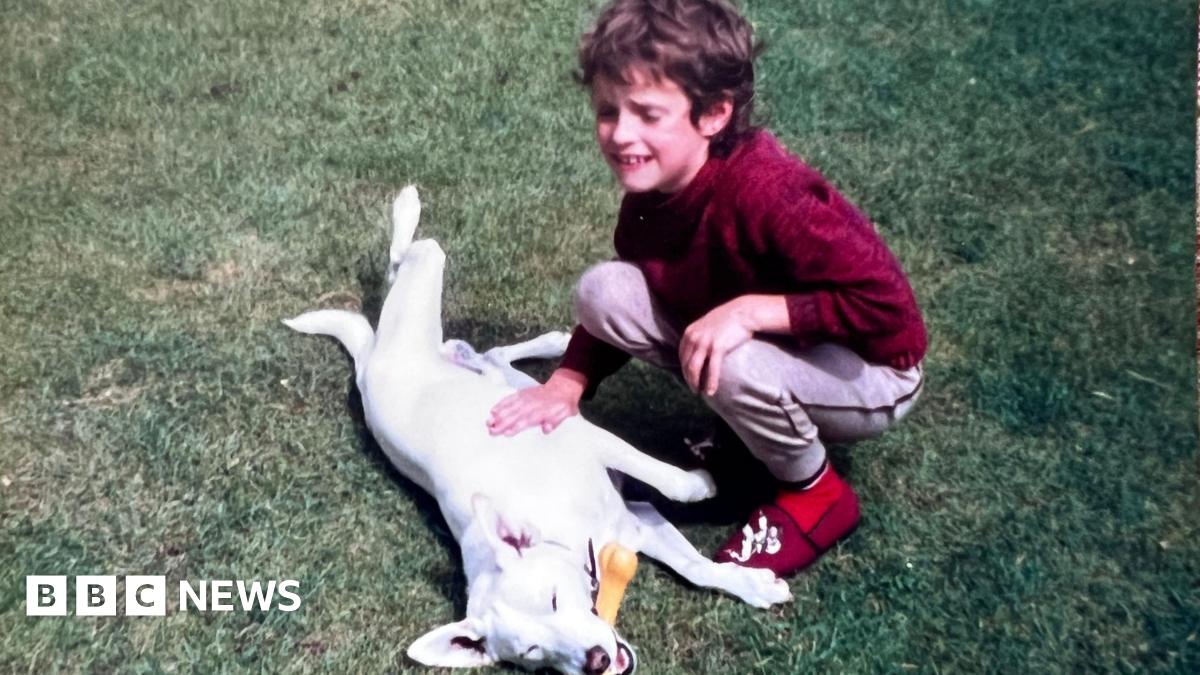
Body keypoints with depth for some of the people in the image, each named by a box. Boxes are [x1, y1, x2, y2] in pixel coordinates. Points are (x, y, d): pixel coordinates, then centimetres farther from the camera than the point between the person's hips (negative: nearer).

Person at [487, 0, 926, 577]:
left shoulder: (763, 192, -33)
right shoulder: (649, 189, -10)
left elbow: (890, 307, -34)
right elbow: (624, 302, 4)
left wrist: (750, 310, -36)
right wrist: (567, 384, -11)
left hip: (870, 374, -7)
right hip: (771, 351, 7)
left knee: (731, 365, -37)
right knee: (603, 290, -8)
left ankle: (818, 495, -4)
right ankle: (757, 424, 8)